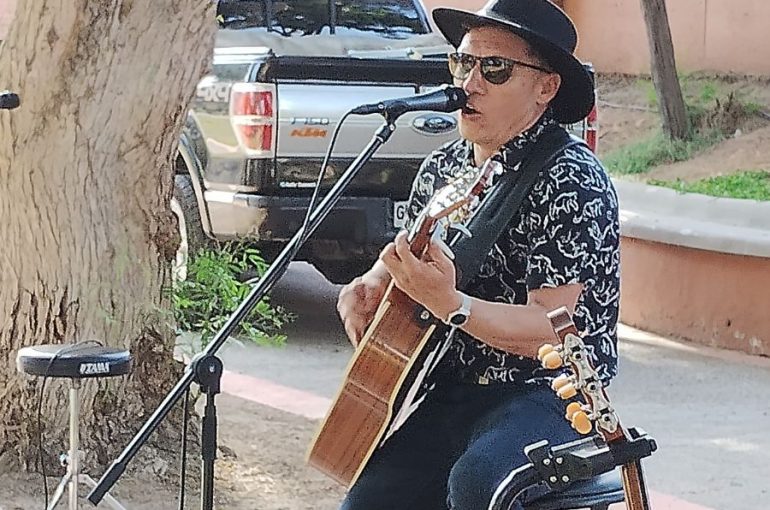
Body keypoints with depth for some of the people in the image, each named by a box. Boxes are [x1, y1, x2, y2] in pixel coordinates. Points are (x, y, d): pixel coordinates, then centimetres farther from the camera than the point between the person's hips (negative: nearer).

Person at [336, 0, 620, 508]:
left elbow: (552, 331, -20)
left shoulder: (572, 184, -14)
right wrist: (372, 285, 4)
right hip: (452, 392, 7)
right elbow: (402, 259, 27)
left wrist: (451, 305, -33)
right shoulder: (440, 169, 9)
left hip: (547, 397, -7)